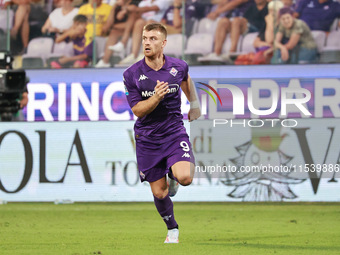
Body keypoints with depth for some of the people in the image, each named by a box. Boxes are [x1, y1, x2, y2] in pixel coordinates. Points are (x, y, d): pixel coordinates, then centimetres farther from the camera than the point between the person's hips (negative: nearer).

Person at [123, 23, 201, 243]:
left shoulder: (178, 66, -5)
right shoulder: (132, 74, -10)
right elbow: (137, 110, -11)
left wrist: (194, 103, 28)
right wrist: (156, 97, -28)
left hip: (175, 132, 0)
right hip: (147, 138, 0)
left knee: (185, 178, -24)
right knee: (159, 193, 2)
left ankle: (174, 175, 15)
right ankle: (172, 229, 30)